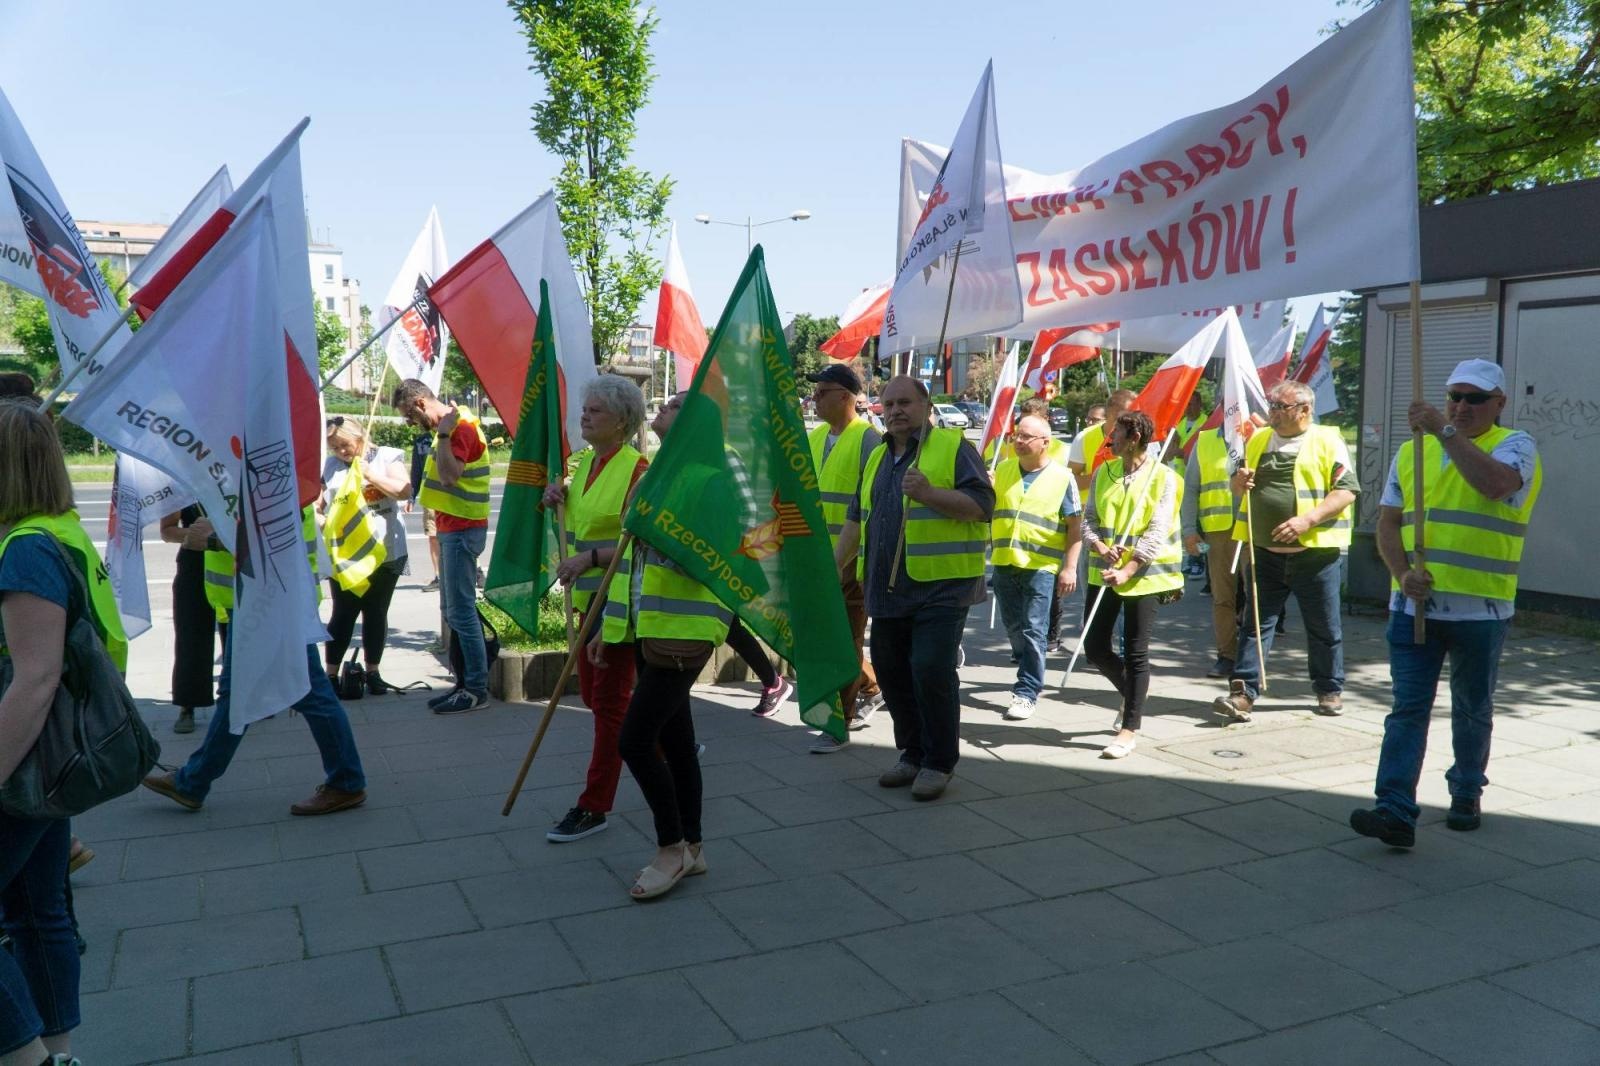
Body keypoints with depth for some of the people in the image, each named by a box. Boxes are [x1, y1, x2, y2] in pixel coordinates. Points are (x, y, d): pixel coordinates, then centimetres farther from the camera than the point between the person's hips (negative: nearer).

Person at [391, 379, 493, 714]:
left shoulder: (462, 427, -14)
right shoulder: (450, 426, 16)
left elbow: (450, 475, -27)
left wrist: (442, 435, -21)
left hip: (463, 529, -11)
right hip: (451, 527, 11)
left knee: (460, 611, -9)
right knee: (452, 611, 14)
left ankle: (477, 689, -4)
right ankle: (465, 682, 21)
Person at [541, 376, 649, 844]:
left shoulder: (636, 470, -15)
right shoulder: (585, 462, 10)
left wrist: (591, 558, -26)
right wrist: (560, 497, 6)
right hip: (588, 596, 9)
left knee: (609, 699, -1)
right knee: (593, 692, 16)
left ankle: (594, 806, 7)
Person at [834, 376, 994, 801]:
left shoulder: (953, 447, -2)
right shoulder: (876, 458, 18)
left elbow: (982, 503, -11)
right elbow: (856, 519, 24)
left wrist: (930, 493, -22)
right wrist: (833, 570, 21)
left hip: (941, 586, -7)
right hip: (888, 589, 7)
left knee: (932, 670, -11)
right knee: (892, 672, 10)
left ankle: (939, 762, 5)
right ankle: (912, 753, 25)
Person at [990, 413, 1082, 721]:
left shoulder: (1062, 477, -2)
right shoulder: (1002, 471, 10)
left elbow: (1074, 527, -2)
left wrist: (1070, 568, -9)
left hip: (1041, 566, -5)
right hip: (1004, 563, 5)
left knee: (1033, 631, -6)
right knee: (1014, 628, 13)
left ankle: (1027, 692, 0)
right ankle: (1031, 673, 34)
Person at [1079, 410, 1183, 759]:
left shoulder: (1162, 476, -8)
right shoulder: (1103, 472, 8)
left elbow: (1156, 533, -14)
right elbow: (1088, 519, 6)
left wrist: (1127, 571, -22)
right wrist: (1100, 547, -15)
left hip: (1144, 575, -5)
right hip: (1103, 573, 5)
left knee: (1136, 653, 0)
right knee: (1094, 648, 8)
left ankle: (1130, 729, 9)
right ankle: (1131, 692, 36)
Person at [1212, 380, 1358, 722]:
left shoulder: (1328, 441, -3)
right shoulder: (1258, 440, 12)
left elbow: (1346, 490, -10)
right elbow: (1240, 487, 21)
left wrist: (1308, 519, -22)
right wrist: (1239, 481, -4)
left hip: (1314, 553, -3)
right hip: (1266, 552, 4)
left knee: (1324, 628, 10)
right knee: (1255, 624, 0)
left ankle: (1330, 690, 26)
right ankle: (1243, 692, 0)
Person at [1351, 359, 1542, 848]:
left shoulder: (1514, 446, 0)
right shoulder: (1411, 451, 10)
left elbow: (1496, 483, -25)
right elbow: (1388, 522, 8)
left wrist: (1445, 431, -23)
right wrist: (1404, 573, -9)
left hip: (1481, 608, -2)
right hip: (1415, 605, 2)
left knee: (1472, 711, 13)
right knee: (1407, 709, -3)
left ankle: (1467, 797, 31)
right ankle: (1396, 812, -6)